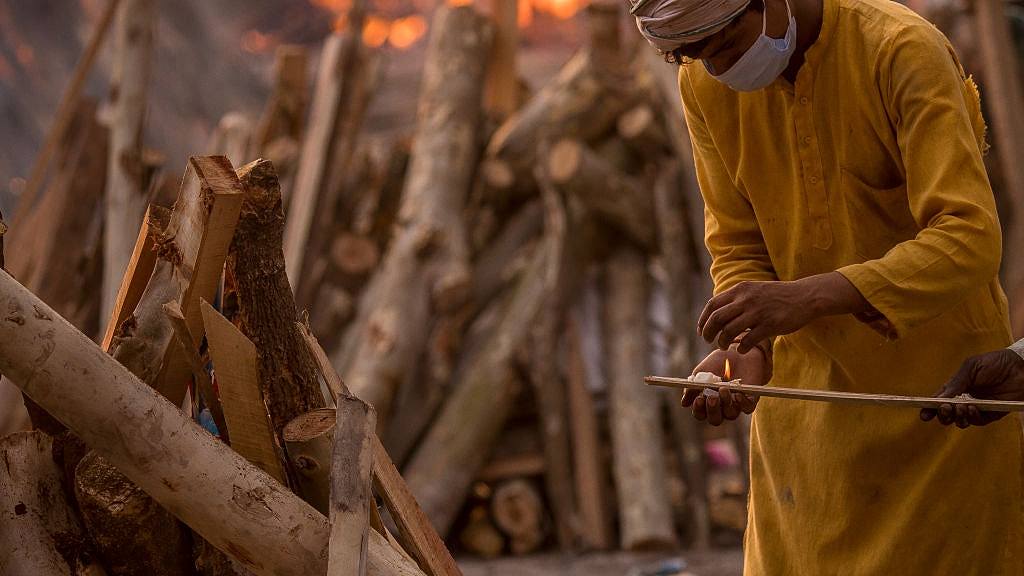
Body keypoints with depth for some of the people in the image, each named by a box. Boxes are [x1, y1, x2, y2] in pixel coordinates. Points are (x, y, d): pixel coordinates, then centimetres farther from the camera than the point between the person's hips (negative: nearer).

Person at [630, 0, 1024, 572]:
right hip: (808, 387, 5)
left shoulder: (904, 51, -22)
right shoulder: (704, 85, -4)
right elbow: (739, 245, 3)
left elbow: (971, 238, -29)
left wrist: (807, 297, -40)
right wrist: (746, 346, -19)